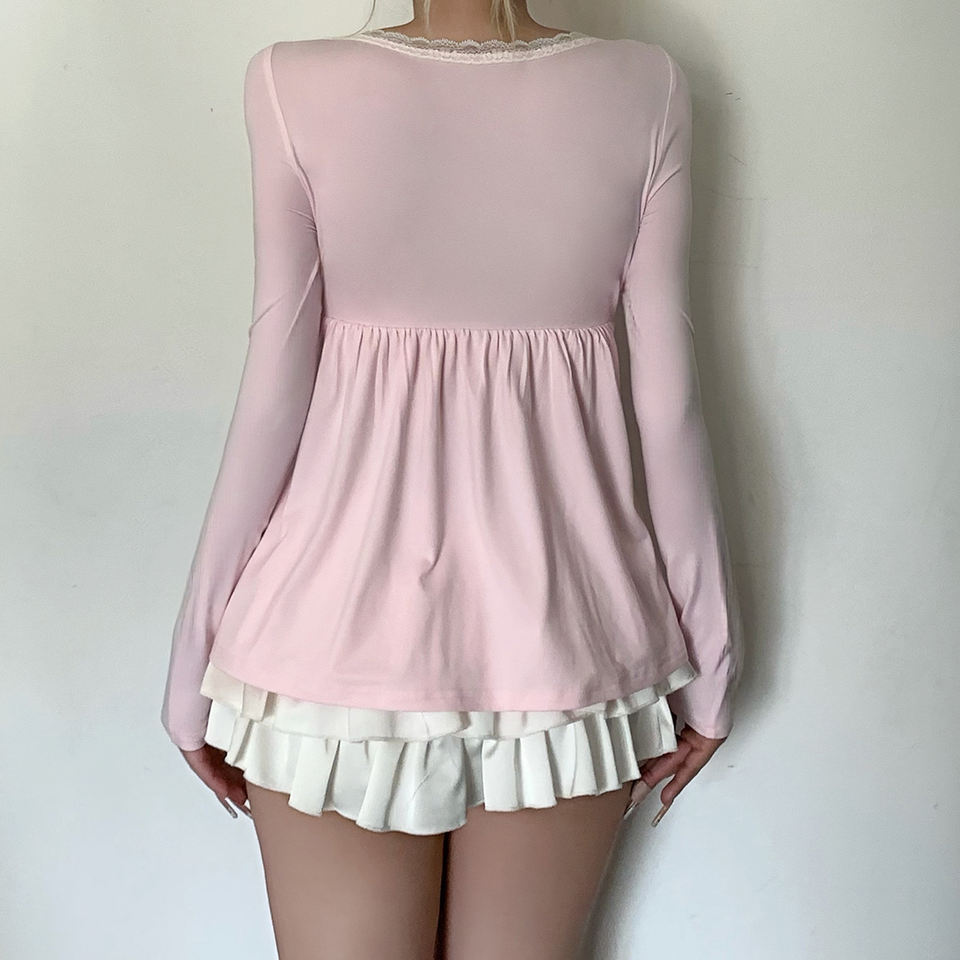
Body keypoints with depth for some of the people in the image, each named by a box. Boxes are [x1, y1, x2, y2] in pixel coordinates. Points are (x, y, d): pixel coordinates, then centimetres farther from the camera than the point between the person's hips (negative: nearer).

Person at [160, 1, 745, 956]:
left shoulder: (294, 83, -4)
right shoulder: (644, 87, -1)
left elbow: (276, 389, -6)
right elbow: (668, 399, -2)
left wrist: (195, 654, 5)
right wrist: (709, 645, 8)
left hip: (342, 602, -1)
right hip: (560, 617, 2)